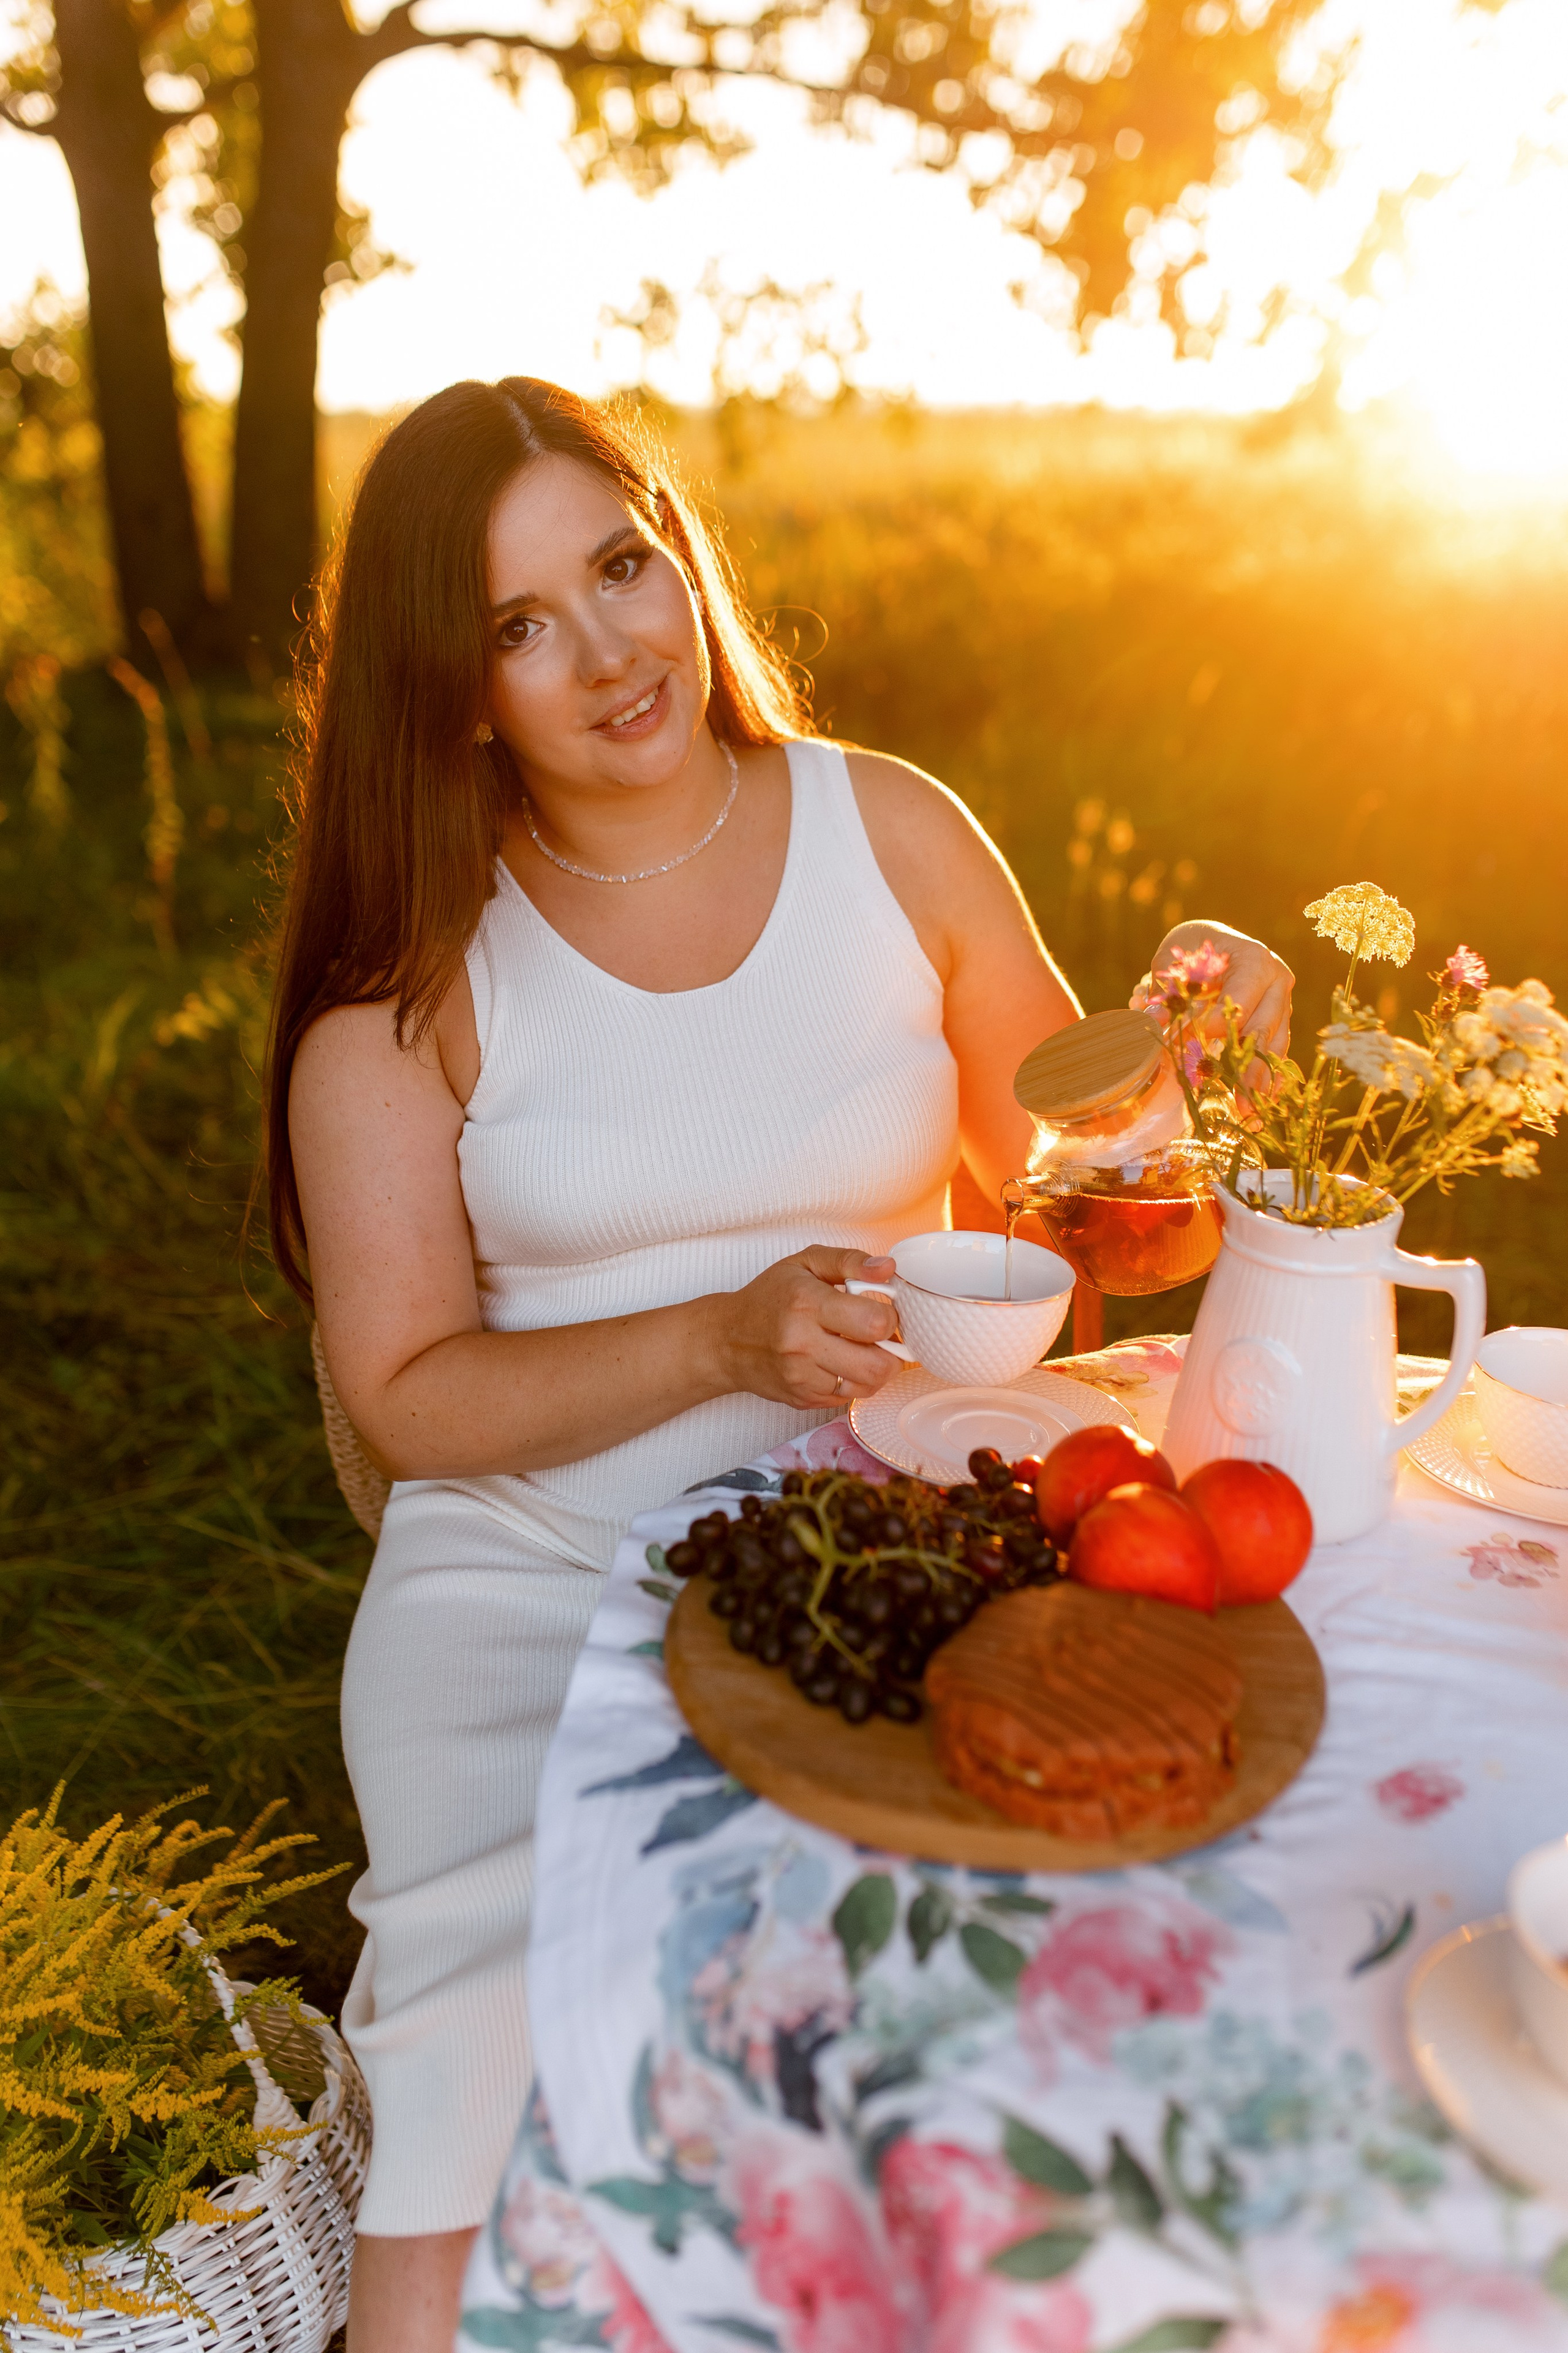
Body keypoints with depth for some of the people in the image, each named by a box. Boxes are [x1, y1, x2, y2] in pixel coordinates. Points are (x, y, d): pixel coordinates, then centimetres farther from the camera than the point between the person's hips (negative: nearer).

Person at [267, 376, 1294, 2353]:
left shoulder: (895, 836, 1)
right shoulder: (413, 968, -4)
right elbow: (406, 1397, -5)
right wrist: (723, 1339, -18)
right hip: (528, 1565, -1)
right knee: (518, 2013, -23)